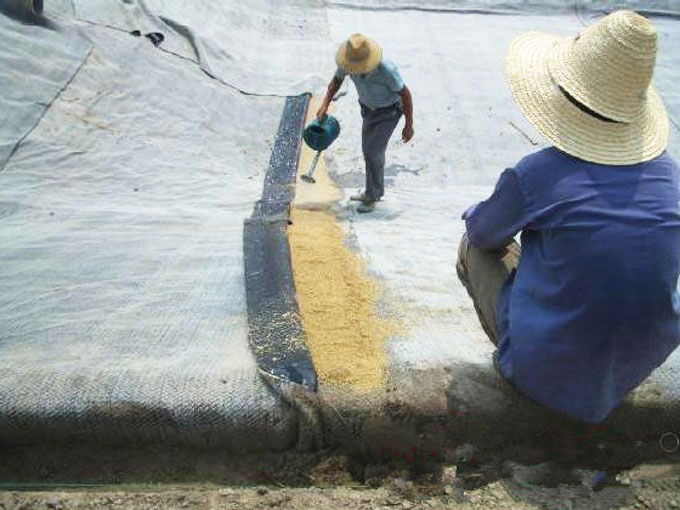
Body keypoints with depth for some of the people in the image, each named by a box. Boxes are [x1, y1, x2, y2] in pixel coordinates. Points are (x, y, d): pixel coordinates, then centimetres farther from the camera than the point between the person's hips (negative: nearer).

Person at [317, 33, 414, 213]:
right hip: (369, 108, 7)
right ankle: (377, 191, 34)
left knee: (373, 152, -13)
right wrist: (325, 104, -12)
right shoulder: (348, 62, -22)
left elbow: (405, 94, -24)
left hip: (389, 110, -6)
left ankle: (371, 197, 5)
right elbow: (337, 79, 0)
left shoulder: (386, 70, -38)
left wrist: (409, 126, -18)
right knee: (370, 150, 16)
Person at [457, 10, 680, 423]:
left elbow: (484, 232, -2)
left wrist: (475, 216, 22)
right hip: (640, 366, 5)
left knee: (474, 247, 12)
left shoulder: (537, 175, -22)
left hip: (546, 370, -5)